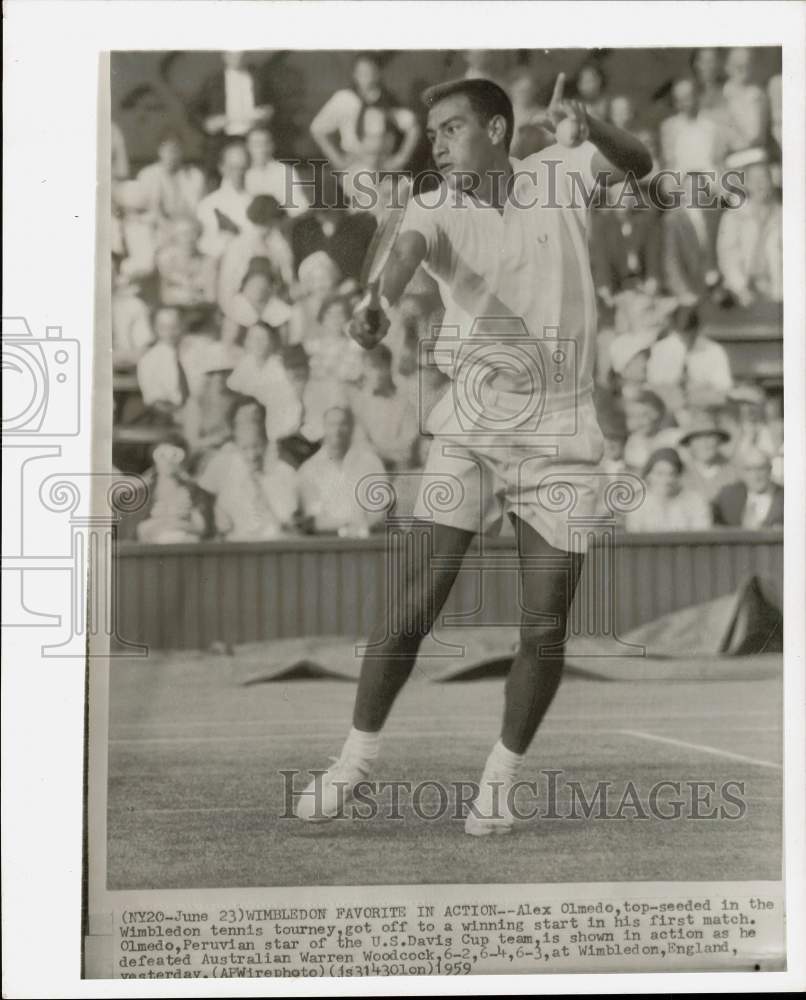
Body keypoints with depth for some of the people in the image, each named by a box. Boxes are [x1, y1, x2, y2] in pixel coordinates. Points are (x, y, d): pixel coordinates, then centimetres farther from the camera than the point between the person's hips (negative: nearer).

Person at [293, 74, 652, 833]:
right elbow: (409, 249, -25)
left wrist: (589, 129, -35)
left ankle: (498, 781, 15)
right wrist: (381, 299, -48)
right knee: (412, 602, -5)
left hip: (560, 439, 0)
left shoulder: (557, 176, 1)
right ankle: (356, 757, 10)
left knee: (544, 627, -1)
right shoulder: (435, 209, -3)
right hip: (467, 434, 0)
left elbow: (637, 165, -14)